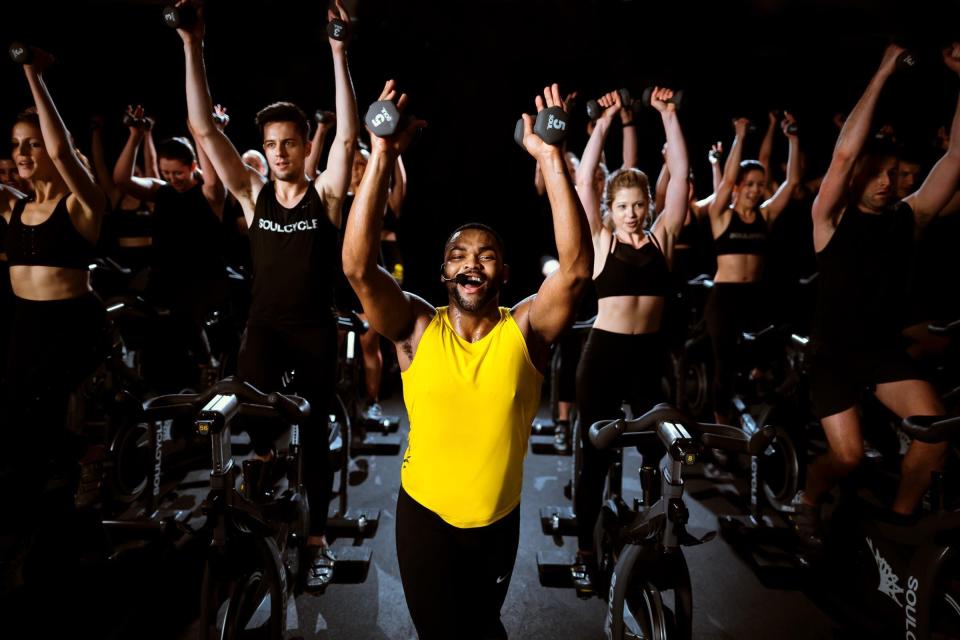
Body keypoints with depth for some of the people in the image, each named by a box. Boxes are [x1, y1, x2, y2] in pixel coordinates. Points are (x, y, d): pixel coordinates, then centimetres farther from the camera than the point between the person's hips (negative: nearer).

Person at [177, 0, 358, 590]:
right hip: (265, 323, 2)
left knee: (315, 433, 7)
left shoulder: (326, 193, -3)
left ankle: (317, 538, 24)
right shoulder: (253, 193, 2)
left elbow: (347, 136, -18)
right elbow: (204, 129, -4)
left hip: (316, 327, -2)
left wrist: (339, 53, -24)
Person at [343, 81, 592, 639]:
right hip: (425, 514, -1)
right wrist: (383, 158, -31)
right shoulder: (417, 328, -12)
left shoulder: (525, 329, -12)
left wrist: (553, 161, -32)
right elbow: (359, 266, -25)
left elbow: (576, 268, -27)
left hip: (500, 518, 1)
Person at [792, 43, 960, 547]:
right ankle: (806, 501, 22)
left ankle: (900, 518, 10)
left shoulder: (908, 218, 5)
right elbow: (844, 153, -21)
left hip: (886, 350, 5)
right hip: (833, 353, -4)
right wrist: (883, 73, -18)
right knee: (848, 455, -11)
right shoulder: (831, 219, -7)